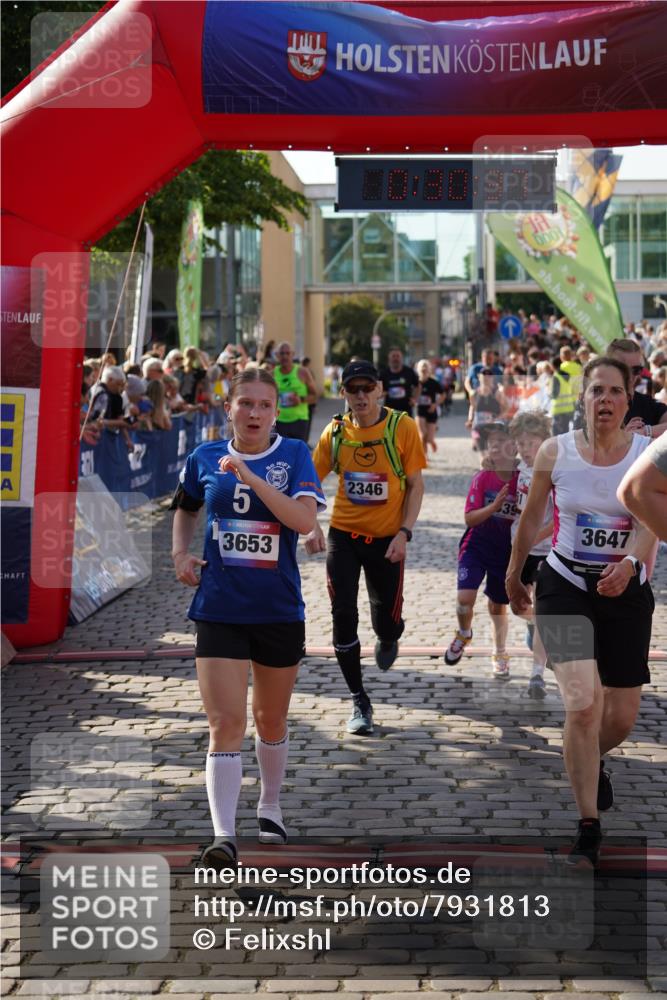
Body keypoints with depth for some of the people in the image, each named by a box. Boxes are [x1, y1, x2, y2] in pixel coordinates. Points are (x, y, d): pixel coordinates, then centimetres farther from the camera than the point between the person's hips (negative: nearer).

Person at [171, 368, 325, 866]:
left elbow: (304, 520, -20)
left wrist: (250, 476, -26)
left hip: (279, 609, 0)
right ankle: (224, 834, -12)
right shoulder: (204, 457, 2)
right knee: (226, 723, -11)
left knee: (271, 720, 17)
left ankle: (270, 807, 39)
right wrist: (181, 551, 4)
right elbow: (185, 509, 22)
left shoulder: (294, 455, -4)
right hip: (219, 608, 0)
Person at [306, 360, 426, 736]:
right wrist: (312, 526, -10)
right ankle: (360, 702, 8)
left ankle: (388, 639, 45)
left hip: (387, 539, -1)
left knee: (387, 620, 5)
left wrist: (404, 533, -14)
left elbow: (416, 485, -5)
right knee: (343, 616, -6)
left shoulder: (402, 426, -9)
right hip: (343, 535, 1)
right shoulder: (336, 431, -2)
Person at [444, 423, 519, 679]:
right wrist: (494, 506, -30)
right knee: (465, 597, -16)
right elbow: (469, 518, -16)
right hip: (476, 547, -1)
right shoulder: (482, 478, -13)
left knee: (498, 605, 13)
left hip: (506, 551, 1)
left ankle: (500, 656, 34)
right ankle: (463, 634, 17)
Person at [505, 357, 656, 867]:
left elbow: (650, 523, -18)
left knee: (622, 715, 9)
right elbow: (531, 518, 10)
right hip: (565, 586, -1)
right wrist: (514, 575, 19)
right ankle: (589, 828, -5)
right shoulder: (555, 452, -4)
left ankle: (591, 762, 46)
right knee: (583, 705, -17)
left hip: (625, 591, 1)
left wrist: (628, 564, -37)